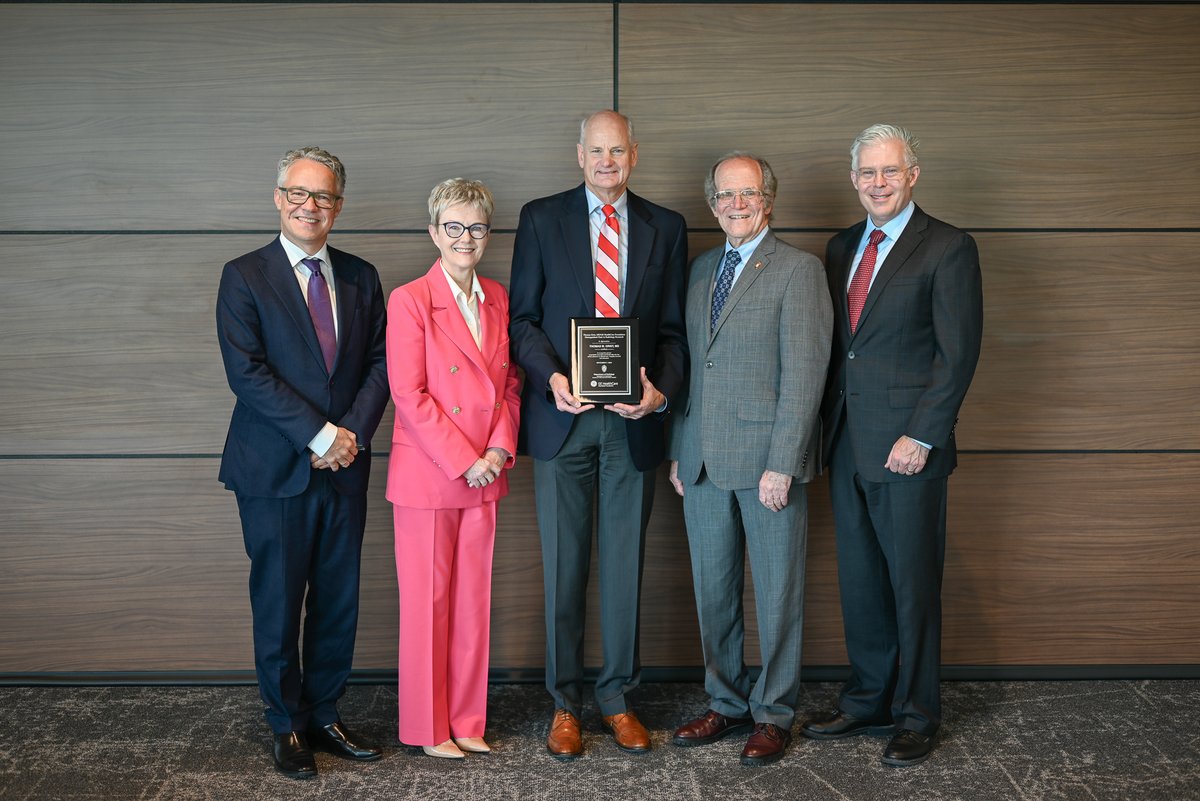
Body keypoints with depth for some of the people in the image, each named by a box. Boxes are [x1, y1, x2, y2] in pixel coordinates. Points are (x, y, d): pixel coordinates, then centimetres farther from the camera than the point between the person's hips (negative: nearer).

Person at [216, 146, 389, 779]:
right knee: (278, 606, 6)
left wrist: (353, 432, -8)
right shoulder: (244, 277, -3)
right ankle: (288, 727, 21)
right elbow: (246, 371, -12)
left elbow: (378, 363, 7)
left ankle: (324, 716, 24)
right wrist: (319, 435, -15)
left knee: (338, 602, 9)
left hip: (345, 466, 4)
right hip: (276, 471, -4)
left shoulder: (360, 277, 10)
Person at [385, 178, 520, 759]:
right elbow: (409, 396, -13)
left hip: (484, 476, 5)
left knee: (473, 600, 11)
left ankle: (466, 721, 24)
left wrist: (499, 450, -3)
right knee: (427, 601, 4)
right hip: (427, 477, -5)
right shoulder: (409, 301, -8)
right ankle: (427, 727, 18)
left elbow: (509, 385, 12)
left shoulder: (497, 299, 9)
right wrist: (464, 461, -14)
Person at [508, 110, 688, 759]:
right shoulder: (541, 218, 5)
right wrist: (551, 377, -14)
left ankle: (618, 698, 23)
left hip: (632, 420, 1)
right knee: (563, 566, 6)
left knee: (625, 564, 9)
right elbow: (522, 317, 3)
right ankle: (565, 703, 19)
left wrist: (661, 389, -10)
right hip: (562, 416, -1)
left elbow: (673, 329, 8)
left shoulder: (666, 228, 9)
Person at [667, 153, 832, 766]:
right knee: (712, 590, 13)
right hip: (703, 462, 6)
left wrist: (781, 464, -17)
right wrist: (677, 450, 11)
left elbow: (804, 373, -12)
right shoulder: (701, 268, 15)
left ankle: (774, 714, 19)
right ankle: (727, 704, 28)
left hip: (767, 461, -6)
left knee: (777, 594, 5)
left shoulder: (798, 269, -5)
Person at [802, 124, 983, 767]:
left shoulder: (949, 249, -6)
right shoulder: (841, 248, 14)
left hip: (907, 446, -6)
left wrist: (922, 435, -15)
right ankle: (867, 700, 27)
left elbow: (958, 354, -11)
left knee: (913, 583, 4)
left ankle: (916, 714, 18)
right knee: (859, 580, 13)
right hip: (846, 444, 6)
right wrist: (826, 424, 9)